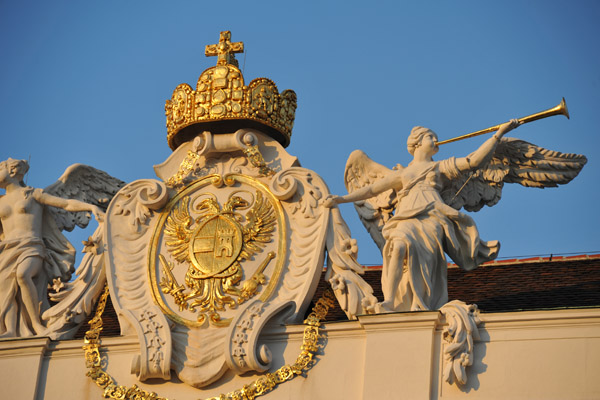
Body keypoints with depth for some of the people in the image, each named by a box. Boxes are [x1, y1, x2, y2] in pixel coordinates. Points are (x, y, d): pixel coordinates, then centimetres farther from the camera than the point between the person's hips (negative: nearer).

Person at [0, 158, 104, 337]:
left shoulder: (34, 194, 11)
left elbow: (68, 203, 4)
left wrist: (93, 206, -11)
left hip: (32, 251, -4)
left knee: (22, 275, -38)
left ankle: (36, 323, -28)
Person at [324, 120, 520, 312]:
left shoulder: (440, 167, 33)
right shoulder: (400, 174, 34)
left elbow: (474, 160, 24)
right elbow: (371, 189, 28)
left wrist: (500, 132, 19)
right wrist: (340, 199, 17)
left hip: (432, 216, 0)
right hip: (407, 219, 0)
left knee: (420, 260, -31)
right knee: (399, 246, -35)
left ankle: (418, 309, -44)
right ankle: (388, 305, -42)